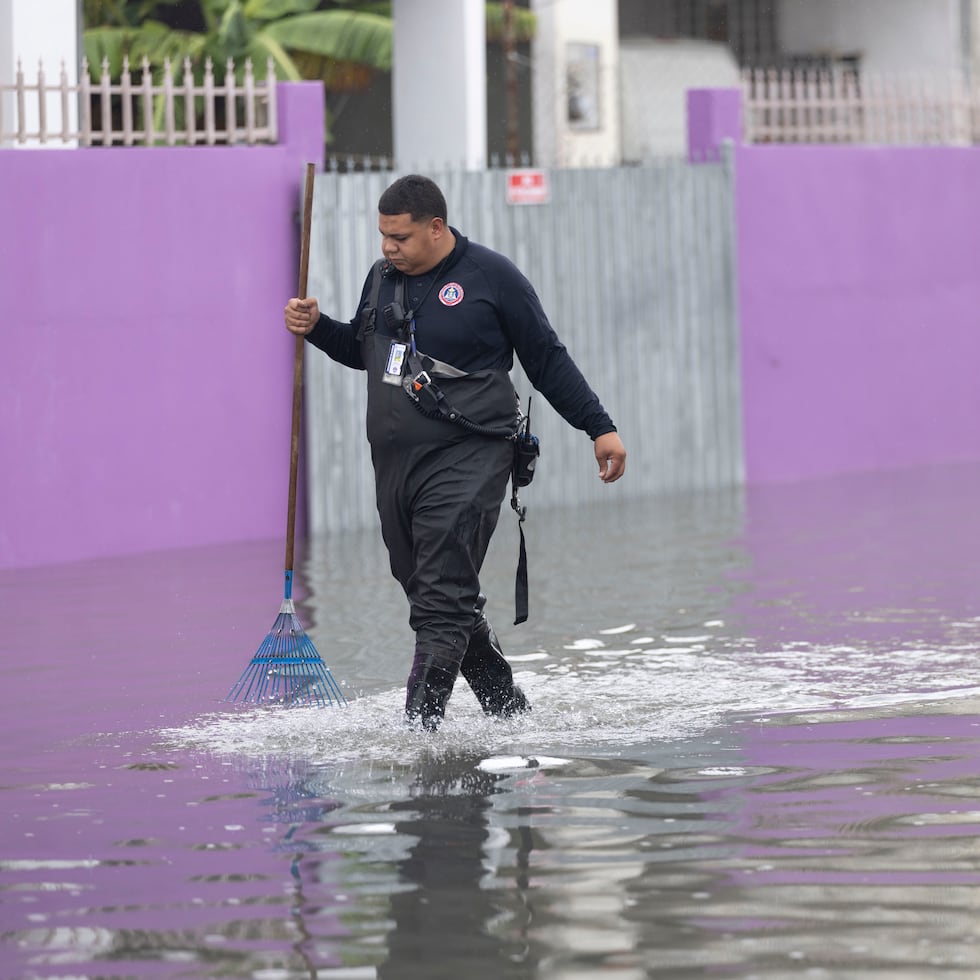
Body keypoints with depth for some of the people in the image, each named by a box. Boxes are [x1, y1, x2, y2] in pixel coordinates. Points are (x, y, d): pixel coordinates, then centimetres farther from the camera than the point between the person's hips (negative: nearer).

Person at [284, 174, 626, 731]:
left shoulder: (490, 276, -4)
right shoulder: (383, 278, 13)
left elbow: (548, 360, 1)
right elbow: (363, 350, 30)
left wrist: (601, 428, 1)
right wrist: (315, 328, 11)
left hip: (467, 460, -7)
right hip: (395, 464, 7)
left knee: (442, 603, -14)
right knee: (430, 595, 10)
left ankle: (418, 728, -18)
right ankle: (510, 711, 24)